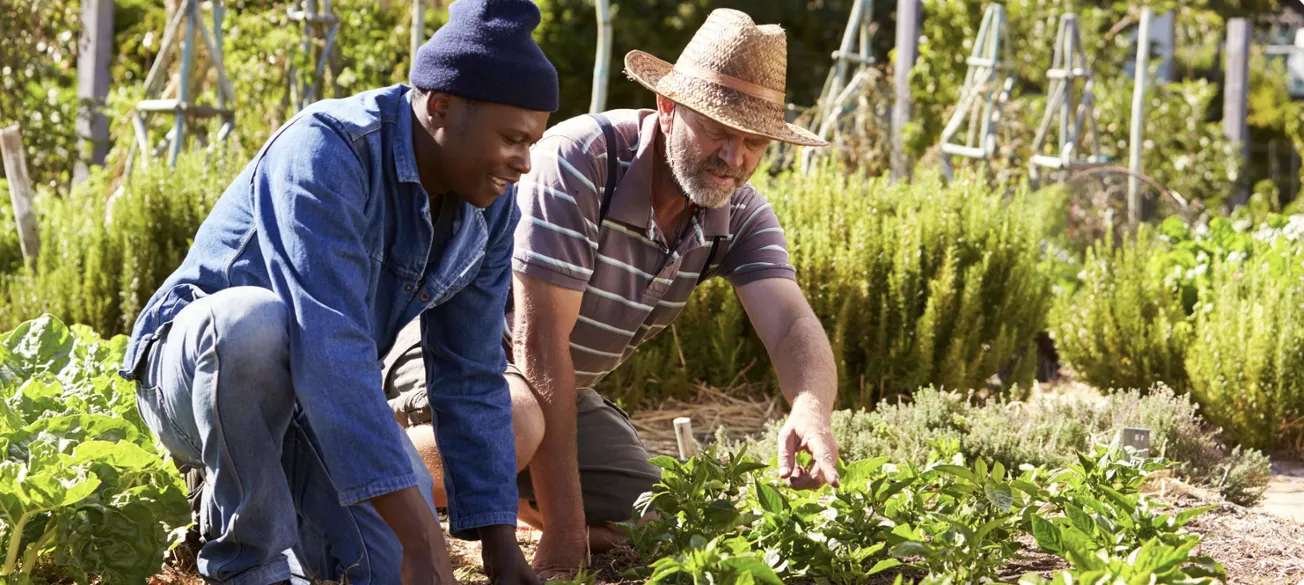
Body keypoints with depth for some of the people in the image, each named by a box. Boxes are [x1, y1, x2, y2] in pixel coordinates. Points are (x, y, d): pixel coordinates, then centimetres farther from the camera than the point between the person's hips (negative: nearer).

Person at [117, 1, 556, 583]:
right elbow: (329, 348, -40)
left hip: (324, 399, 6)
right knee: (254, 322, -40)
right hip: (194, 372, -6)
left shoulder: (492, 208, -6)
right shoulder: (325, 152, -29)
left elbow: (472, 381, 0)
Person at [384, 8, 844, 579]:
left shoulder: (740, 214, -9)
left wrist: (811, 409, -50)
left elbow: (793, 327, -22)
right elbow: (539, 340, -31)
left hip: (564, 390, 7)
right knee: (511, 426, -40)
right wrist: (562, 525, -32)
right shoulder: (579, 161, -30)